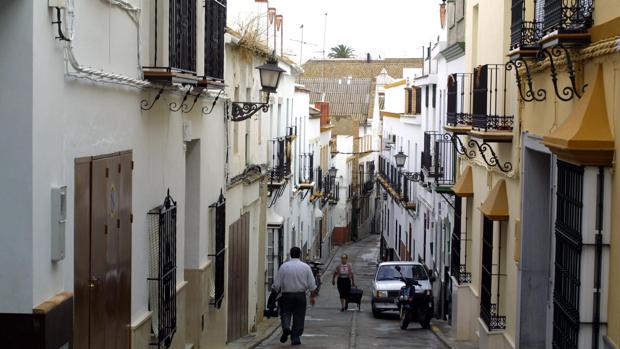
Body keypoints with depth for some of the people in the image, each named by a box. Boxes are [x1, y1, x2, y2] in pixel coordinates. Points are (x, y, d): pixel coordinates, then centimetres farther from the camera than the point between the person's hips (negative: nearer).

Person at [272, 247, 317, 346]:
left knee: (285, 313, 10)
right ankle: (295, 338, 7)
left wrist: (275, 291, 14)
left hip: (286, 295, -1)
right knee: (299, 317, 8)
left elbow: (277, 284, -3)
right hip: (301, 296, 1)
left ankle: (286, 327, -19)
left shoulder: (284, 266, -4)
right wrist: (313, 296, 9)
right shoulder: (305, 267, 0)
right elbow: (312, 284, 1)